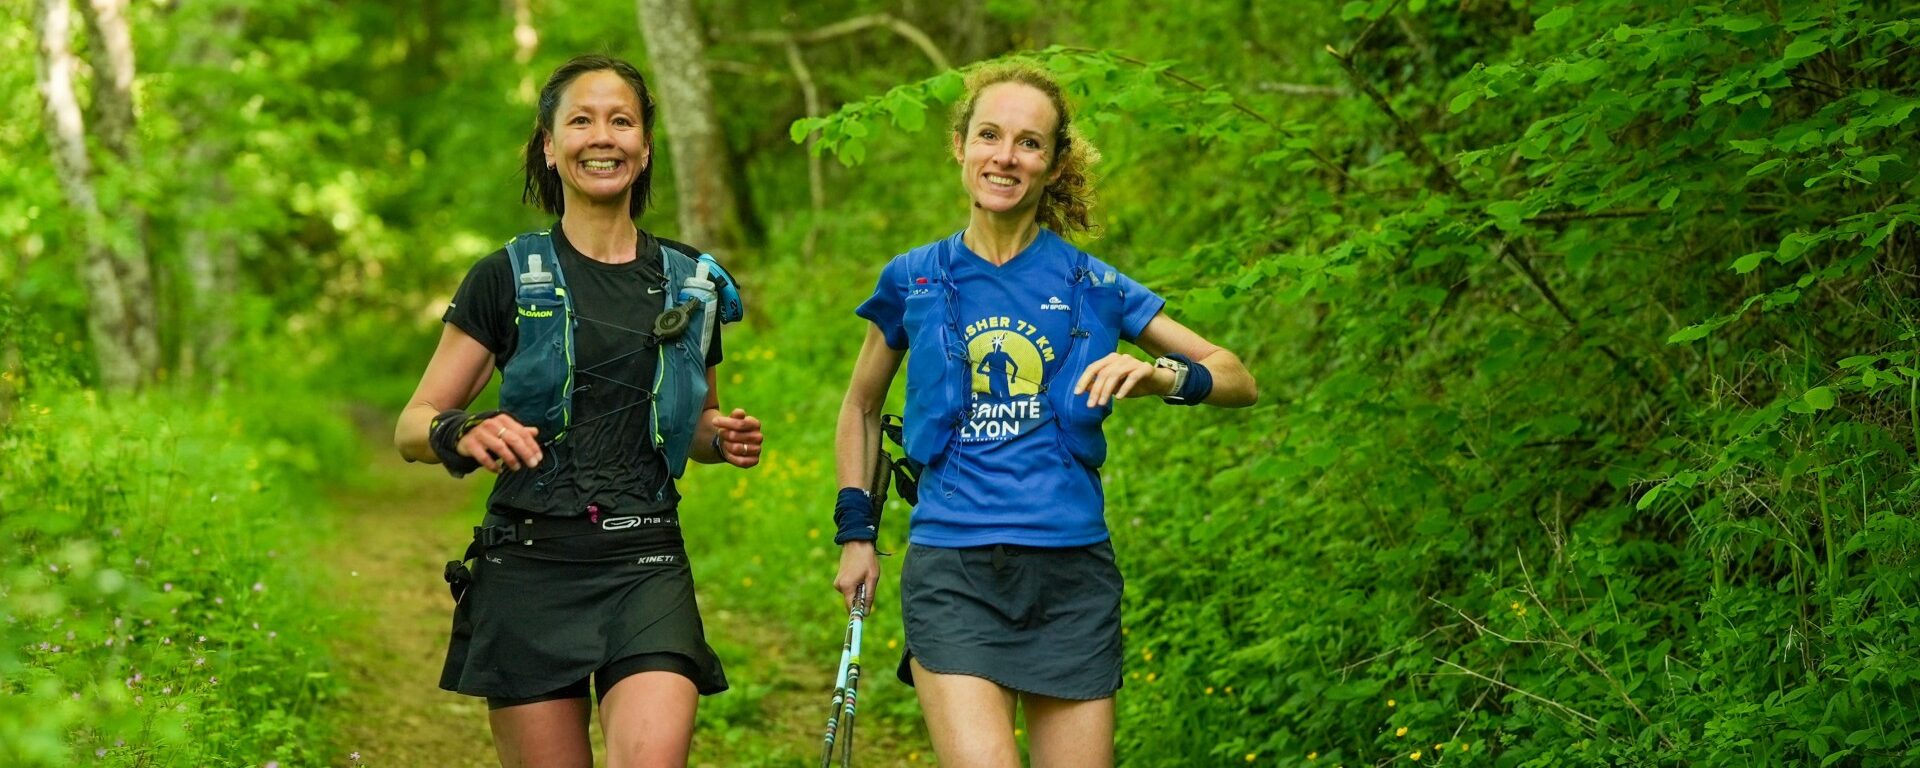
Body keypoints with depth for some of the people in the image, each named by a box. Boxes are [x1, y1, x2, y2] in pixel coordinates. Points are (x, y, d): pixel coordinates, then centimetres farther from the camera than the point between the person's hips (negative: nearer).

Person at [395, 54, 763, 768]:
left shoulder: (693, 283, 11)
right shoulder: (508, 279, 3)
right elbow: (413, 426, 2)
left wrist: (724, 439, 3)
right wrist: (463, 434, -20)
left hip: (647, 565, 1)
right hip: (529, 565, -1)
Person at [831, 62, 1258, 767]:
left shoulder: (1093, 286, 6)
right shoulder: (913, 281, 8)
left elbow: (1239, 380, 7)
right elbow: (861, 406, 24)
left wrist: (1165, 377, -14)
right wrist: (855, 530, 15)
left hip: (1072, 574, 1)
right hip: (951, 574, -1)